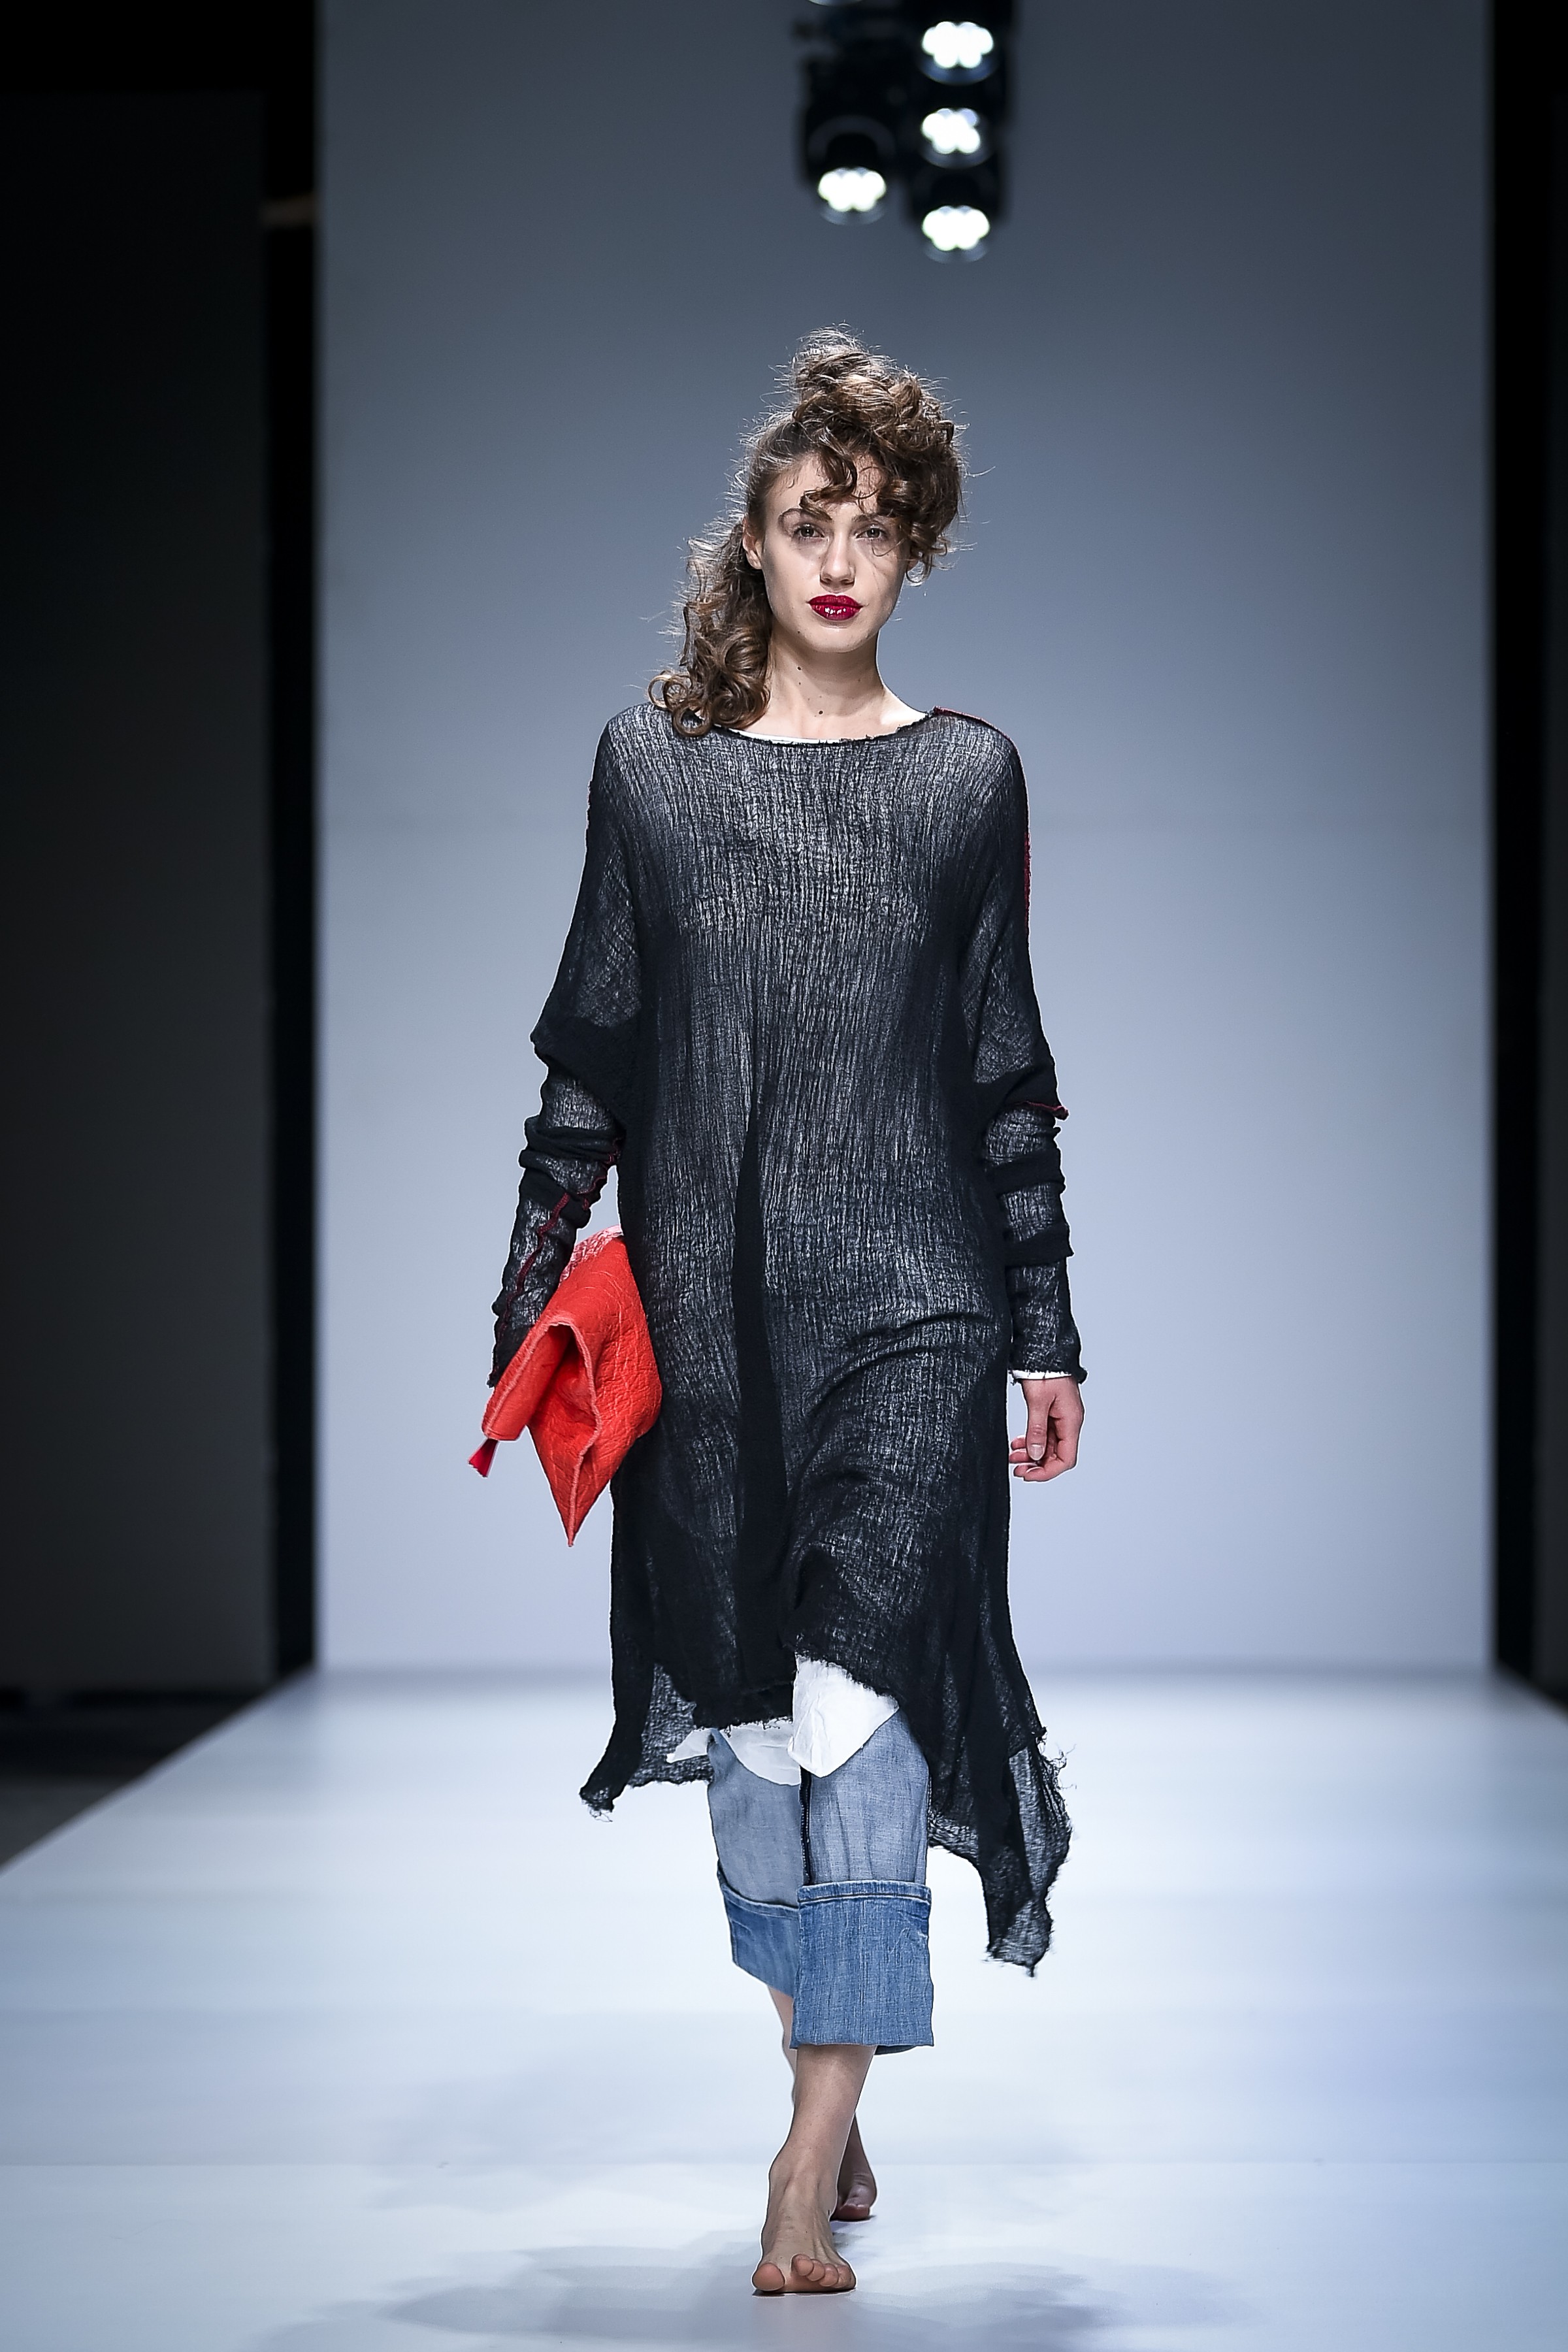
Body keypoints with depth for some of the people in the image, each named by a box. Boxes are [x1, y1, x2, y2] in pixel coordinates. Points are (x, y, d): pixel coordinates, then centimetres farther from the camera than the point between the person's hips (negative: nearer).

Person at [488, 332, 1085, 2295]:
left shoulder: (965, 776, 7)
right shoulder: (650, 763, 7)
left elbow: (1006, 1070, 9)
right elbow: (589, 1050, 9)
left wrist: (1049, 1336, 7)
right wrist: (533, 1299, 5)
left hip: (910, 1301, -2)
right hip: (707, 1303, 2)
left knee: (855, 1686, -12)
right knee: (747, 1706, 6)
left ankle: (806, 2171, -11)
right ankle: (835, 2103, 22)